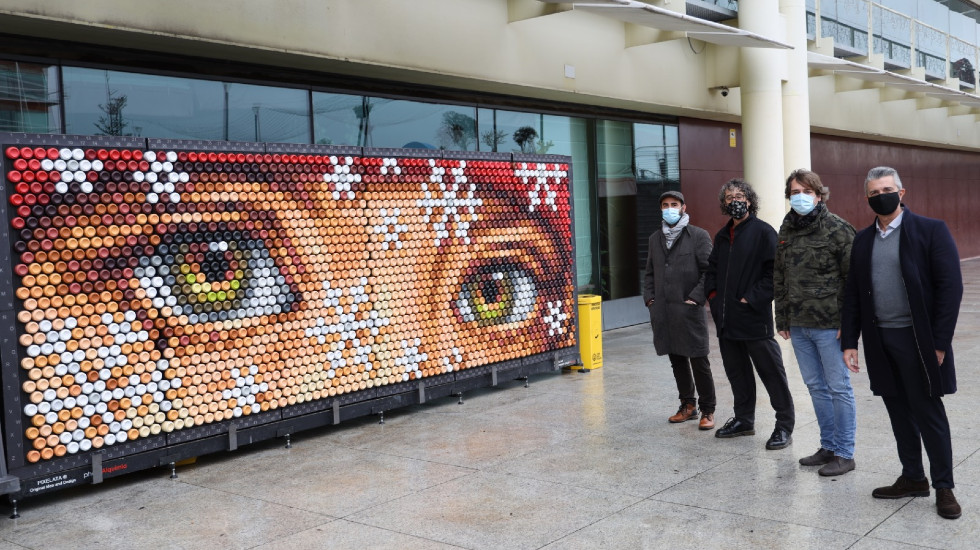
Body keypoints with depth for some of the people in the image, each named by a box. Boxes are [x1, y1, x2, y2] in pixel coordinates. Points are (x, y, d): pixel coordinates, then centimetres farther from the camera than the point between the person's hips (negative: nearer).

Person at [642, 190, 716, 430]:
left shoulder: (699, 236, -2)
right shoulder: (655, 238, 16)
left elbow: (709, 271, -7)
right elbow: (649, 272, 21)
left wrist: (695, 298, -14)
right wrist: (649, 298, 9)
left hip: (689, 310, -5)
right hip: (662, 312, 6)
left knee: (699, 361, -2)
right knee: (677, 360, 13)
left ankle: (707, 410, 9)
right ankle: (687, 405, 25)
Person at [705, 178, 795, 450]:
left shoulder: (763, 232, -7)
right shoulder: (723, 235, 16)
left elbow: (773, 272, -13)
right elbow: (712, 269, 25)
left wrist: (751, 299, -17)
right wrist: (713, 294, 9)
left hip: (754, 318, -8)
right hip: (726, 318, 8)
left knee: (771, 371, -1)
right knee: (736, 371, 16)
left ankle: (784, 425, 7)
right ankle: (743, 419, 28)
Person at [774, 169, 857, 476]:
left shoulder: (837, 229, -9)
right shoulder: (786, 231, 11)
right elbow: (779, 278, 17)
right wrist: (782, 319, 14)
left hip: (829, 324, -7)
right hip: (798, 325, 7)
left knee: (839, 387, 1)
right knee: (815, 387, 14)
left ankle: (845, 454, 11)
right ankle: (829, 447, 26)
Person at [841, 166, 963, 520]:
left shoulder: (930, 230, -6)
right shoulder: (863, 239, 11)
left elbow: (950, 287, -10)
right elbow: (852, 293, 12)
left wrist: (939, 343, -14)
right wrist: (849, 341, 6)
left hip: (917, 340, -5)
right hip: (879, 341, 5)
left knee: (928, 411, 2)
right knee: (899, 412, 13)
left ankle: (944, 486, 15)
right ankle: (913, 478, 26)